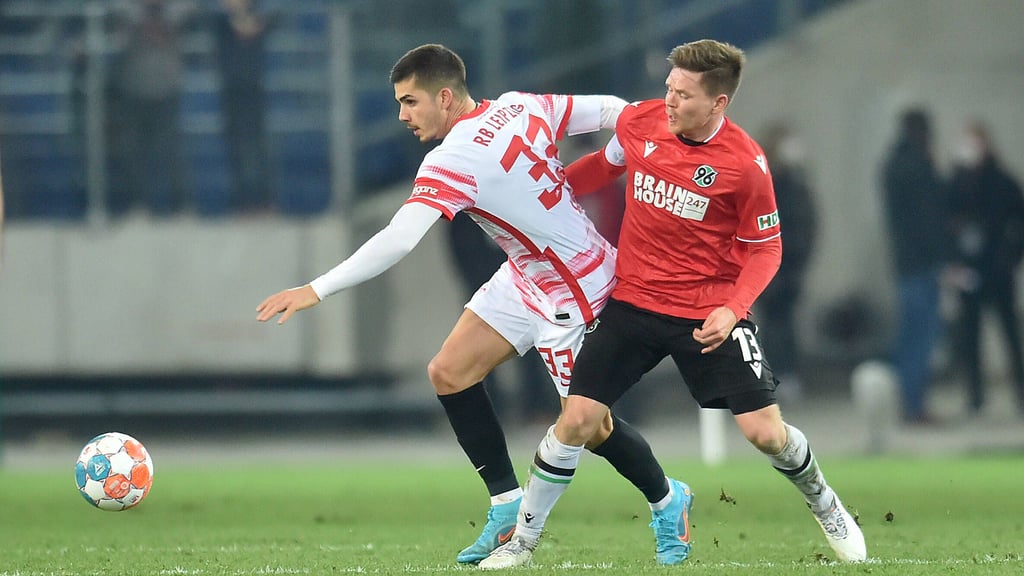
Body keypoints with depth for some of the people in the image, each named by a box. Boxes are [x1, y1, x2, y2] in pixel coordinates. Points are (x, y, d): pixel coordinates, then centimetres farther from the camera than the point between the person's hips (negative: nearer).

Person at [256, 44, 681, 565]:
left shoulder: (453, 162, -28)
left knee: (591, 428, 3)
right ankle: (509, 510, 10)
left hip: (571, 295, -9)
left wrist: (315, 291, -31)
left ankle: (667, 500, 29)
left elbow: (397, 242, -34)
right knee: (449, 374, 2)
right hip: (525, 278, 9)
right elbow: (612, 111, -2)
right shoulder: (521, 108, -6)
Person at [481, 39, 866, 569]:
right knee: (577, 420, -5)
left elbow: (765, 248, -7)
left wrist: (733, 310, -21)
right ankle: (523, 539, 10)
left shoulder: (745, 163, -16)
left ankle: (826, 509, 27)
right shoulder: (639, 121, -6)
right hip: (633, 302, 3)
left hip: (710, 316, -2)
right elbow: (602, 166, 17)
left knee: (765, 431, -4)